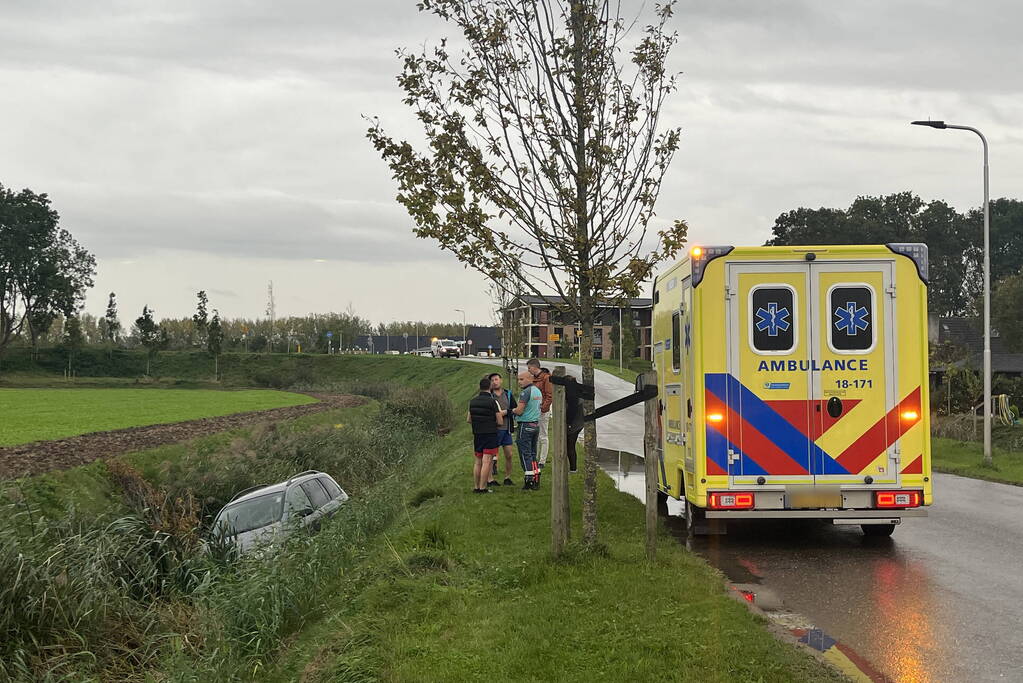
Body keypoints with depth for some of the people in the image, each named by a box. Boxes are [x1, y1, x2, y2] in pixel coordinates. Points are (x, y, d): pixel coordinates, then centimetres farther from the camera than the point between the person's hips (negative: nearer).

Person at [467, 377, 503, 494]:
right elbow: (500, 422, -9)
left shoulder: (473, 401, 5)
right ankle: (483, 488, -7)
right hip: (490, 435, -5)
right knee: (486, 462, -4)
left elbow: (468, 420, 13)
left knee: (478, 462, 13)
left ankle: (476, 487, 14)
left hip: (477, 435, 5)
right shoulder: (493, 402, -12)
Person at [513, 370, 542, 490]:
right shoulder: (538, 391, 12)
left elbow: (519, 411, -20)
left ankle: (529, 481, -5)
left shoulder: (526, 392, -16)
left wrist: (513, 410, 2)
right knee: (533, 453, 14)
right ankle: (536, 481, 15)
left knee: (525, 454, -3)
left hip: (525, 426, -9)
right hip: (536, 425, 9)